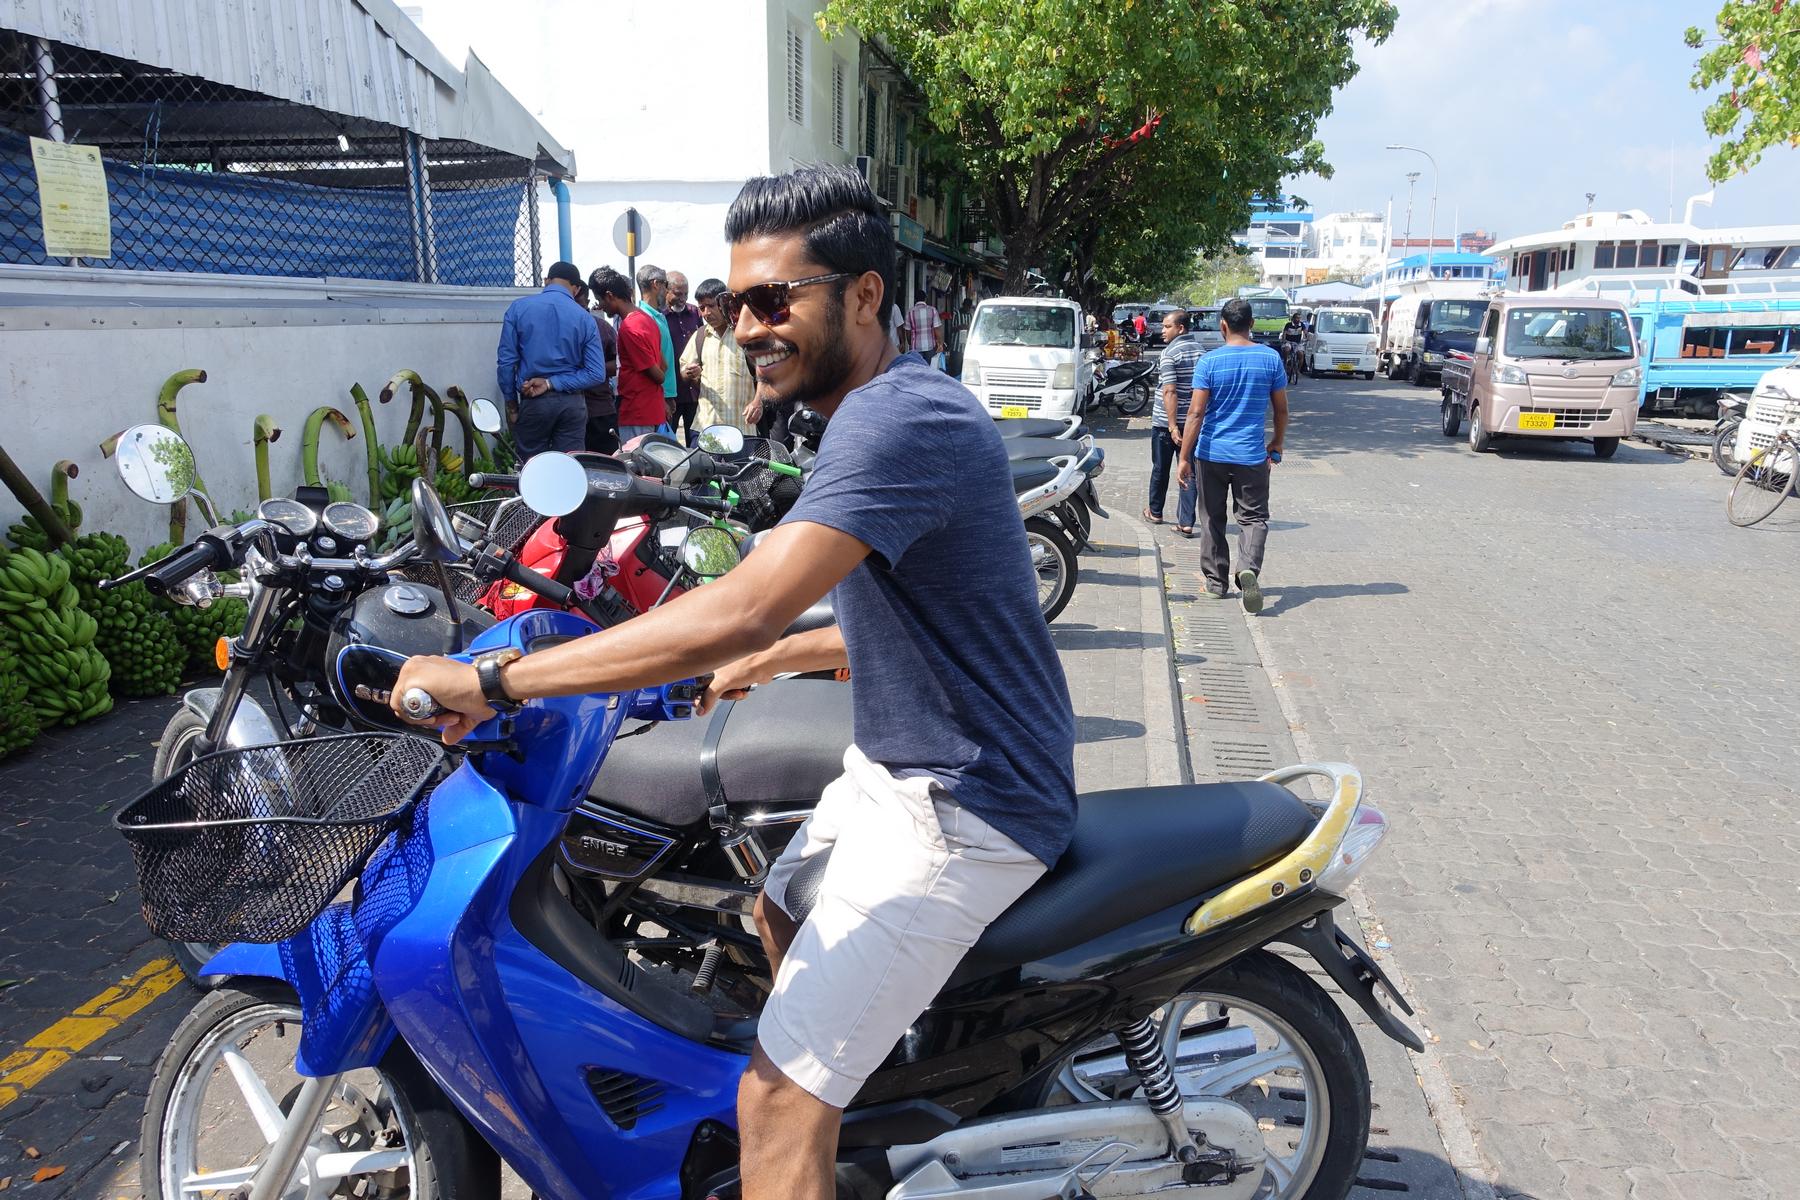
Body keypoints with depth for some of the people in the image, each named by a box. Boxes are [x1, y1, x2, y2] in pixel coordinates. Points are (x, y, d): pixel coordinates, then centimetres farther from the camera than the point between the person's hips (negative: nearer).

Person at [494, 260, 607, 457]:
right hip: (572, 404, 1)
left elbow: (506, 361, -3)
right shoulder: (585, 318, 0)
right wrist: (551, 383, -5)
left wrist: (511, 403, 7)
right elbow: (597, 373, -6)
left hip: (533, 403, 0)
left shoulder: (518, 308, -1)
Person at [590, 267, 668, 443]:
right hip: (651, 408, 10)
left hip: (636, 414, -9)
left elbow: (656, 374, -17)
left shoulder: (629, 328, -19)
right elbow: (662, 365, 16)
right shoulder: (646, 318, 11)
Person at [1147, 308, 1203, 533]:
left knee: (1160, 468, 13)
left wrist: (1172, 425, -22)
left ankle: (1155, 512, 30)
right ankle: (1186, 523, 0)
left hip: (1165, 421, -5)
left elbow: (1169, 391, -21)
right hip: (1193, 421, 5)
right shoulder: (1201, 351, 7)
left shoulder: (1170, 353, -14)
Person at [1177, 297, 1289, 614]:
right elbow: (1281, 409, 5)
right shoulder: (1270, 359, -2)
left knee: (1213, 519, 13)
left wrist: (1184, 458, -9)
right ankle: (1249, 567, -17)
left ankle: (1216, 582, 18)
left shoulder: (1209, 362, -7)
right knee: (1254, 517, 9)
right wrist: (1277, 443, 21)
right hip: (1251, 456, 0)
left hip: (1211, 455, 0)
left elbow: (1196, 413, -11)